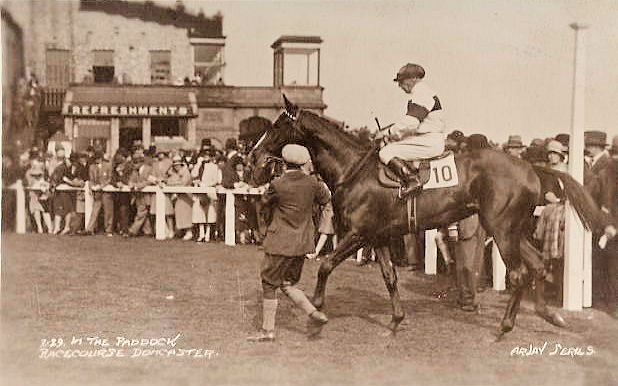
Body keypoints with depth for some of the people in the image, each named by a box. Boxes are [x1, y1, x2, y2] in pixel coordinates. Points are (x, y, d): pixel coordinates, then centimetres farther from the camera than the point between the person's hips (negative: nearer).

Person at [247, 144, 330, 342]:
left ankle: (268, 330, 11)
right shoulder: (311, 183, -3)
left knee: (269, 284, 6)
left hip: (280, 242, -6)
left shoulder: (277, 185, -17)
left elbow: (266, 201, 3)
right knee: (288, 284, 19)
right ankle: (314, 314, 5)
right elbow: (324, 199, 15)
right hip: (302, 243, 6)